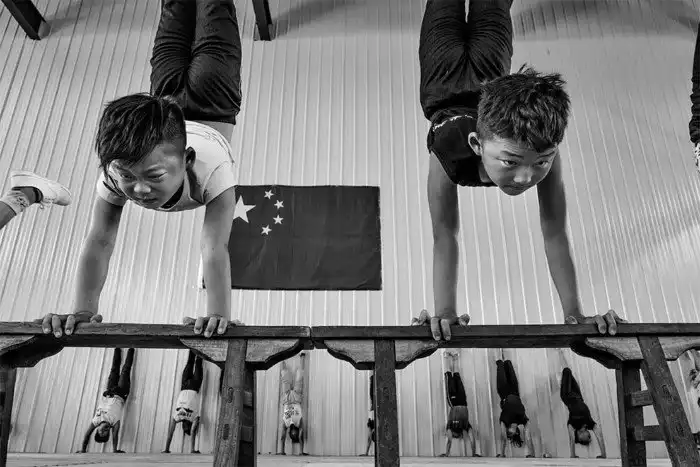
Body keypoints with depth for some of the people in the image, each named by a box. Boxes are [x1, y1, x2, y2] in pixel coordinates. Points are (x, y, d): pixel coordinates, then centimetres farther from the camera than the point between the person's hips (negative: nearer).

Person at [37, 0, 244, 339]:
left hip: (209, 116, -2)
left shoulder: (212, 170, -51)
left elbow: (215, 248, -52)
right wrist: (82, 310, -41)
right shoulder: (114, 175, -40)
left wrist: (219, 315, -57)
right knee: (170, 45, 33)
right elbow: (98, 242, -36)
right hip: (165, 102, 2)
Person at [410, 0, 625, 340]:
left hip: (492, 75, 1)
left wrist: (575, 313, -34)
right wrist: (444, 311, -44)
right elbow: (444, 236, -42)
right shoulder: (448, 149, -49)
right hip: (446, 84, -1)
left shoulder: (545, 152, -42)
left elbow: (555, 235, -35)